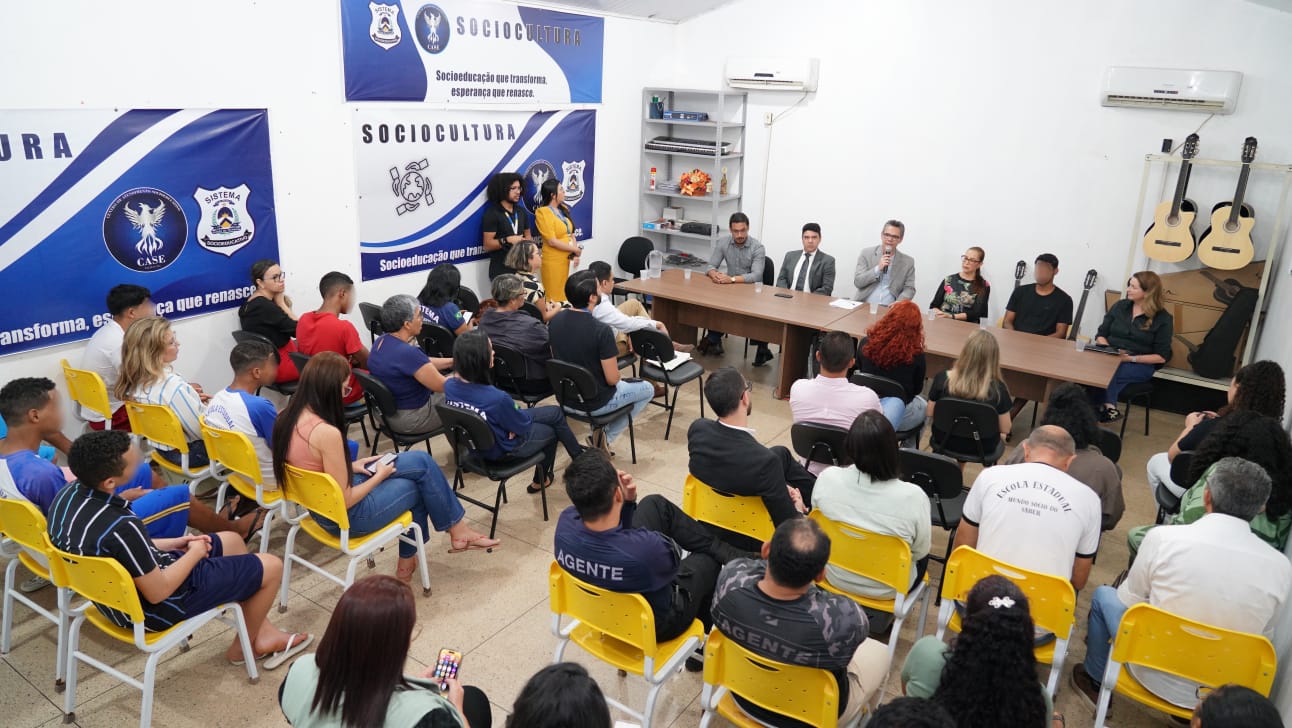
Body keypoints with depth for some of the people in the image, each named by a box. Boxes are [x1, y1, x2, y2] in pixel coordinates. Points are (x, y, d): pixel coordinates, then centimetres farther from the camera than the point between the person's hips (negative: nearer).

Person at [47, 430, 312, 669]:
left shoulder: (68, 495, -10)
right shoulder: (120, 527, -38)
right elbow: (158, 592, -27)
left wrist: (170, 544, 5)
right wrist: (195, 553, -11)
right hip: (152, 608, -9)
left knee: (231, 541, 23)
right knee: (271, 566, 1)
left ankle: (263, 634, 31)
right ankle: (244, 646, 27)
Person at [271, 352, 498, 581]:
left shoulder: (289, 417, -5)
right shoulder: (327, 433, -31)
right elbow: (345, 501, -24)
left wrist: (350, 466, 4)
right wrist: (379, 476, -8)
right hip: (345, 517, -8)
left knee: (420, 461, 13)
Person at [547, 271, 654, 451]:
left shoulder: (555, 321, -9)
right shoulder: (601, 330, -28)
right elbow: (612, 379, -22)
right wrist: (617, 376, 1)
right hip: (594, 402, -7)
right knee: (648, 389, 19)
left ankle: (599, 433, 24)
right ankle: (606, 438, 13)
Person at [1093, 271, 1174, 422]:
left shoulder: (1163, 318, -1)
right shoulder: (1120, 306, 10)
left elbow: (1161, 357, -4)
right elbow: (1100, 336, 10)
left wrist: (1132, 358, -16)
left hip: (1141, 365, -3)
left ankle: (1107, 408, -19)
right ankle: (1109, 407, -24)